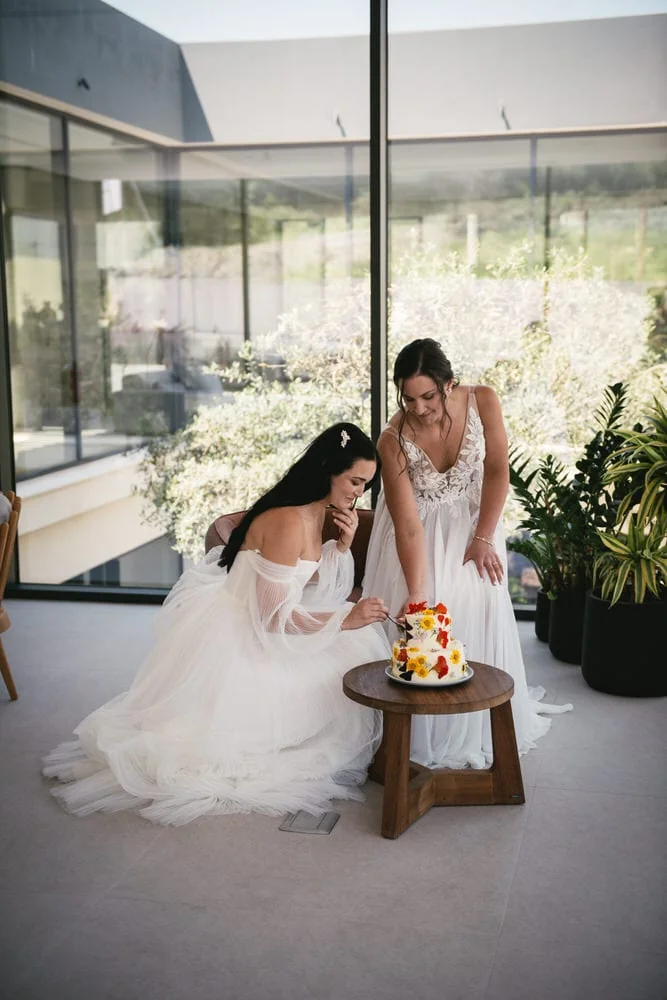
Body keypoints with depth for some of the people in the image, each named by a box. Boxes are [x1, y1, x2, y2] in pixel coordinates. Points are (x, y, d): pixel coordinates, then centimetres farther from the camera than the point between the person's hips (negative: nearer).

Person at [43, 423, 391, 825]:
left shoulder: (317, 513, 4)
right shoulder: (289, 521, -27)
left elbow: (325, 590, 10)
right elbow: (273, 617, -27)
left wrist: (344, 544, -5)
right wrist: (345, 620, -29)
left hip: (250, 622, 10)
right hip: (227, 632, -10)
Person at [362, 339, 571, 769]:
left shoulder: (483, 401, -22)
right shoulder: (393, 441, -27)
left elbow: (497, 471, -12)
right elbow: (408, 526, -27)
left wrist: (483, 538, -15)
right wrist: (416, 593, -31)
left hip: (470, 521, 1)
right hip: (420, 531, -1)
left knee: (477, 611, -7)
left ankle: (479, 730, 9)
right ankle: (417, 733, 8)